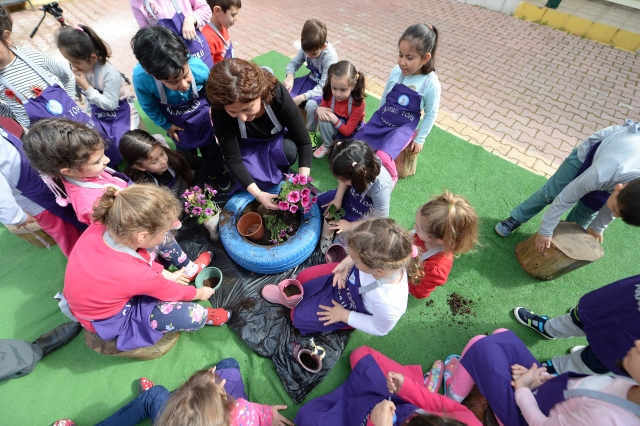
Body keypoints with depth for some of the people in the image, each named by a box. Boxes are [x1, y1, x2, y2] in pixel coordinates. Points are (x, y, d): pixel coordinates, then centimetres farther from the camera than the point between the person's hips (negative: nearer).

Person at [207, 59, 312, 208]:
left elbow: (304, 141, -29)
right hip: (247, 146, 0)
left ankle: (280, 171, 0)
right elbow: (232, 159, -28)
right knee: (258, 178, -26)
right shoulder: (220, 112, -33)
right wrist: (258, 194, -37)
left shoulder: (277, 93, -35)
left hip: (277, 139, 1)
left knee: (290, 149, -32)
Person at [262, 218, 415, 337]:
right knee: (303, 277, 10)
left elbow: (379, 329, -21)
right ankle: (293, 297, 39)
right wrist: (346, 263, -23)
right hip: (347, 278, 4)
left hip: (351, 308, -4)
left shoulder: (388, 304, -45)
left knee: (298, 316, 7)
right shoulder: (383, 256, -35)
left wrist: (344, 316, -15)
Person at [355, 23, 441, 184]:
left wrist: (420, 139, -3)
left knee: (382, 157, -26)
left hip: (404, 127, -4)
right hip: (381, 119, 4)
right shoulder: (397, 71, -10)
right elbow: (385, 96, 6)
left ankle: (391, 177, 7)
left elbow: (431, 115, -6)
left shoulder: (431, 83, -18)